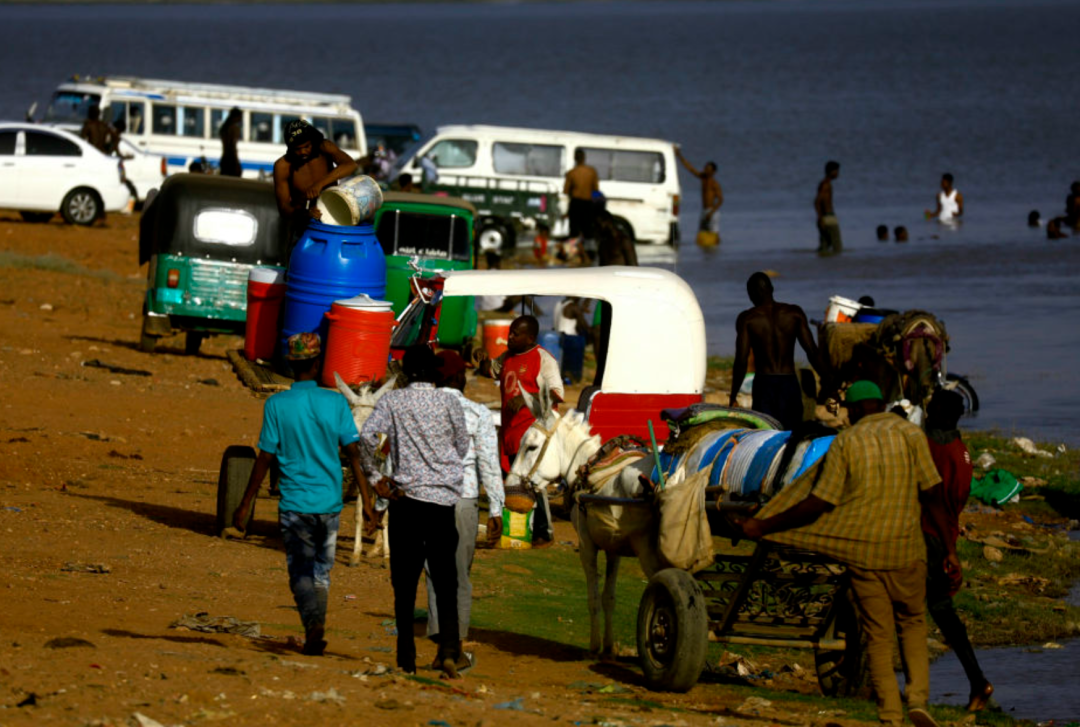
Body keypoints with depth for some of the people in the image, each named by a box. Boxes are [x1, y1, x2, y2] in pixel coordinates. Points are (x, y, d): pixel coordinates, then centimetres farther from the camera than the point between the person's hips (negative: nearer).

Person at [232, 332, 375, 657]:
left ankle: (314, 624, -19)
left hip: (295, 504, -2)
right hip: (329, 502, 2)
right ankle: (315, 634, 12)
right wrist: (367, 499, 1)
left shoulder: (277, 405, -6)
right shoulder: (336, 403, -2)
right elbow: (354, 452, -3)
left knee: (300, 572, 3)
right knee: (321, 570, 15)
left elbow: (265, 458, -5)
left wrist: (245, 505, 4)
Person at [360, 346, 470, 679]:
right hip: (444, 499, 1)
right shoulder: (449, 402, 1)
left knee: (405, 580, 6)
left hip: (407, 498, -1)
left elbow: (368, 435, -15)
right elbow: (463, 447, 11)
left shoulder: (392, 401, -1)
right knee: (445, 579, 5)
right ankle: (449, 648, -12)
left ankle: (406, 658, 5)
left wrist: (376, 478, -5)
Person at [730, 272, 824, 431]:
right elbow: (812, 351, 2)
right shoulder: (794, 313, 4)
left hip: (764, 384, -2)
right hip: (789, 383, 2)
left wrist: (732, 397, -2)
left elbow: (741, 360, -6)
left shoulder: (747, 319, -2)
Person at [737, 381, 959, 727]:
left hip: (861, 552, 0)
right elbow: (932, 495, -3)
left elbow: (817, 505, -4)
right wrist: (949, 549, 2)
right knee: (913, 624, 17)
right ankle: (918, 698, 0)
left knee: (878, 636, 6)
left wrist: (764, 526, 5)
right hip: (906, 550, 0)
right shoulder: (910, 434, 1)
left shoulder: (845, 442, -1)